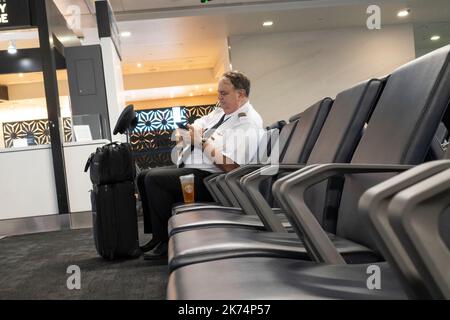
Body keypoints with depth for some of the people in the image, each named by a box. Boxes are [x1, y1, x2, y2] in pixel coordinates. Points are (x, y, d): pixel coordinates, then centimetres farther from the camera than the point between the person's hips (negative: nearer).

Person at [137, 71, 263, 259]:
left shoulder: (248, 124, -16)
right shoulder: (221, 111, 14)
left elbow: (230, 167, -25)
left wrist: (203, 141, -19)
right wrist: (191, 131, -4)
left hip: (208, 178, -10)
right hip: (188, 167, 10)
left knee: (154, 179, -21)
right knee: (144, 177, 7)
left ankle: (165, 243, -10)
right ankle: (156, 236, 9)